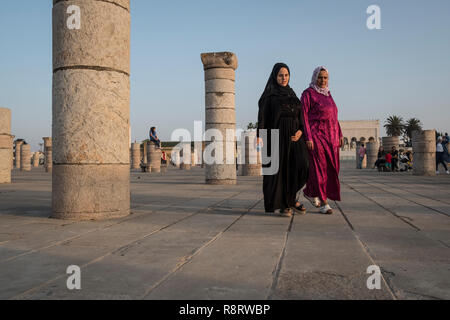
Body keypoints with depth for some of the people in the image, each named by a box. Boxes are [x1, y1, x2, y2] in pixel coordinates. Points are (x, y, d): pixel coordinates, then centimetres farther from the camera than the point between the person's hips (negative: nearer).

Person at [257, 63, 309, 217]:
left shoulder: (292, 94, 19)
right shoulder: (269, 94, 3)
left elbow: (300, 116, 16)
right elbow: (262, 115, -6)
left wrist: (300, 131, -4)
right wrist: (260, 135, -19)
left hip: (294, 136, 5)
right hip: (277, 134, -5)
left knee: (301, 165, -9)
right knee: (280, 168, -5)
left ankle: (290, 196, 10)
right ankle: (283, 204, 5)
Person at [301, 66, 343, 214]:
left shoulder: (328, 94, 17)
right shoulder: (308, 93, -4)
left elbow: (334, 116, 20)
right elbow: (304, 117, -10)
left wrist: (340, 134, 13)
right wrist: (308, 138, -18)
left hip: (331, 137, 7)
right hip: (316, 136, -7)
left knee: (330, 168, 7)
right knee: (319, 168, -6)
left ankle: (309, 191, 24)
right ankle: (323, 203, 0)